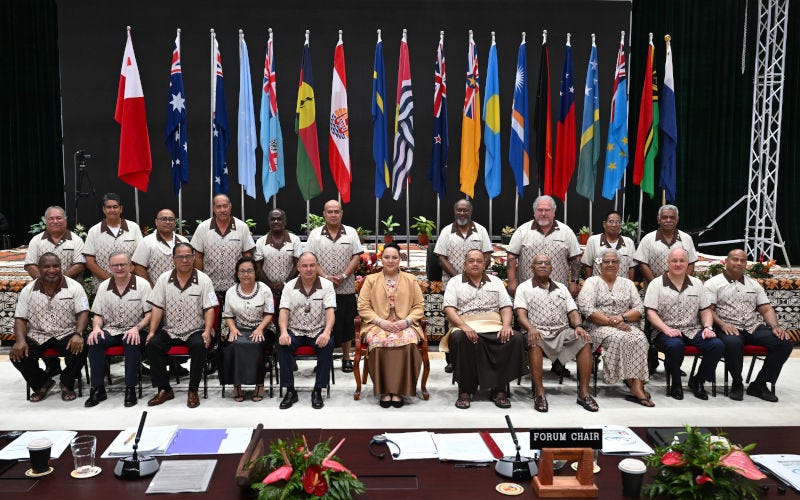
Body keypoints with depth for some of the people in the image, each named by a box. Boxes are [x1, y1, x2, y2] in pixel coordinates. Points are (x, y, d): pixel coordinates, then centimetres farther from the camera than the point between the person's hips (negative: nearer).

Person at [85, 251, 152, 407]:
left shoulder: (142, 284, 0)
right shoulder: (104, 286, 12)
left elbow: (150, 313, -4)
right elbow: (98, 314, 14)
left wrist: (136, 328, -21)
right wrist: (96, 327, -8)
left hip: (133, 331, -3)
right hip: (110, 331, 4)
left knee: (132, 341, -37)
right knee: (93, 340, -27)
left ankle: (130, 389, -25)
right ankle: (97, 389, -18)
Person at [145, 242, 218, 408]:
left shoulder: (203, 280, 0)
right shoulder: (164, 279, 7)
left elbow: (209, 309, -4)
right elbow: (157, 308, 4)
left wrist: (207, 331, -17)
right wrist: (151, 331, -7)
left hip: (195, 330, -3)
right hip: (169, 330, 3)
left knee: (199, 346, -33)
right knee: (152, 345, -23)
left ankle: (193, 391, -15)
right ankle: (164, 390, -8)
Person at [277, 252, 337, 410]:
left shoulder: (327, 285, 0)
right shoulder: (290, 286, 4)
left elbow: (330, 311, -9)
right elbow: (284, 311, -4)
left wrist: (326, 332, -29)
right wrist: (283, 332, -24)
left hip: (318, 331, -1)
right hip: (295, 331, 1)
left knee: (327, 345, -32)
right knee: (282, 344, -29)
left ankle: (318, 391, -19)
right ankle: (290, 391, -17)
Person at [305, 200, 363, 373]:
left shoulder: (351, 233, 6)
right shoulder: (315, 234, 5)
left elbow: (356, 257, 1)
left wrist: (343, 276, -12)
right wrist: (326, 277, -12)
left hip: (346, 288, 1)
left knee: (346, 323, 7)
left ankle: (346, 357, 20)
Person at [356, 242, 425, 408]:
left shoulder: (410, 280, 16)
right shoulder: (371, 280, 14)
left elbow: (419, 306, 10)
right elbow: (363, 307, 5)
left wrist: (406, 321, -9)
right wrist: (381, 322, -10)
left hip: (405, 325, 0)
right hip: (377, 325, 0)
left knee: (407, 343, -33)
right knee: (380, 343, -34)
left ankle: (398, 390, -24)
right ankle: (384, 390, -24)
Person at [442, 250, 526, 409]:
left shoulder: (495, 281, 22)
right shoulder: (455, 282, 13)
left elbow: (506, 307, 14)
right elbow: (449, 309, 0)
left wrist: (506, 325, -8)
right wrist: (464, 326, -18)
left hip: (494, 327, 3)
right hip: (465, 326, -2)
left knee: (515, 338, -27)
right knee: (459, 338, -38)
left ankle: (499, 389, -17)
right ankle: (465, 390, -24)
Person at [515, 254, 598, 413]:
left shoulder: (561, 287, 25)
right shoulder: (524, 288, 13)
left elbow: (573, 311, 15)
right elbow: (521, 313, -2)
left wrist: (578, 326, -8)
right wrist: (530, 328, -23)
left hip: (563, 331, 3)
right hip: (538, 331, -3)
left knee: (585, 341, -26)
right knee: (534, 343, -38)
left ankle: (584, 392, -22)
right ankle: (539, 393, -33)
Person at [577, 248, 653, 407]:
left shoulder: (627, 283, 21)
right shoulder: (591, 282, 9)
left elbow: (639, 309, 10)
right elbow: (587, 309, -7)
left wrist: (622, 317, -10)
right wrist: (610, 322, -15)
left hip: (627, 325, 3)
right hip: (600, 327, -3)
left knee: (640, 339, -30)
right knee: (619, 339, -34)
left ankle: (637, 388, -34)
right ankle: (636, 387, -27)